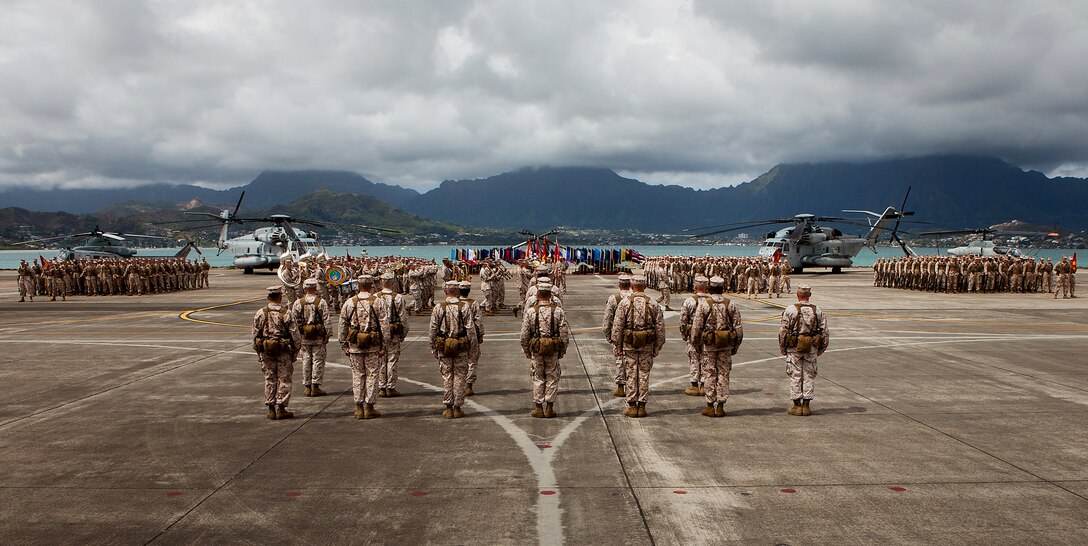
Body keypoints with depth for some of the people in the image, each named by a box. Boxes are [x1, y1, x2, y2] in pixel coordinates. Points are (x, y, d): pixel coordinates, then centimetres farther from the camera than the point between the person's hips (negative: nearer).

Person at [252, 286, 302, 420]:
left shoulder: (260, 313, -1)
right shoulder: (286, 314, -10)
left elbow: (255, 335, 3)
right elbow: (295, 335, -7)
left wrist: (258, 351, 13)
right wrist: (295, 351, 4)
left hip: (266, 351, 3)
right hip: (283, 352, -3)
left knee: (269, 379, 10)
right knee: (284, 379, 5)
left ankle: (271, 410, 13)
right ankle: (281, 409, 4)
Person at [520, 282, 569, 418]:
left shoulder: (530, 311, -6)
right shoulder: (558, 311, -5)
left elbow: (524, 335, -4)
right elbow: (564, 334, -4)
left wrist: (526, 350, 8)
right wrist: (562, 350, 7)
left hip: (536, 350, 0)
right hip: (553, 350, 0)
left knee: (538, 378, 10)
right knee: (552, 377, 9)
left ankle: (538, 408, 12)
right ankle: (549, 408, 10)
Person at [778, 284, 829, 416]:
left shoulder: (790, 310, -9)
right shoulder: (817, 311, 1)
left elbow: (782, 331, -9)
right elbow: (825, 333, 5)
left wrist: (782, 348, 2)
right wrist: (821, 349, 16)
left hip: (794, 349, -2)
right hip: (811, 349, 3)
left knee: (795, 377, 5)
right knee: (809, 376, 10)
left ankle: (797, 406, 7)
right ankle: (806, 406, 11)